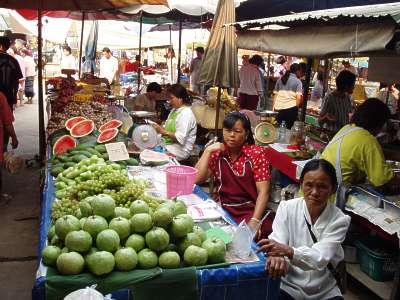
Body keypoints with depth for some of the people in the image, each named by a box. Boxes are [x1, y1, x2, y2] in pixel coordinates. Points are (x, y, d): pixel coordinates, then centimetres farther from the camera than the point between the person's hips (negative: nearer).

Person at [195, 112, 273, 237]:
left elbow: (263, 191, -10)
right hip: (224, 210, 3)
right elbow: (196, 179, -2)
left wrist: (254, 221, -23)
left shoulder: (257, 153, -4)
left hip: (251, 211, -2)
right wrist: (208, 151, -6)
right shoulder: (217, 152, 7)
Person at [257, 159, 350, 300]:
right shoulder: (287, 207, -5)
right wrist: (276, 255, -42)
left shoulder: (339, 220, -7)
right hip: (288, 286, -1)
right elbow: (277, 241, -17)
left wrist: (289, 251, -40)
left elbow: (320, 258, -20)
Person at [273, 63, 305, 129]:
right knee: (288, 128, 2)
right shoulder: (298, 81, 0)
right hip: (291, 108, -4)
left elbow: (275, 94, 12)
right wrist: (296, 107, 5)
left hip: (278, 108, 4)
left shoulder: (280, 79, 13)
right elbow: (299, 97, -9)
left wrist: (274, 106, 15)